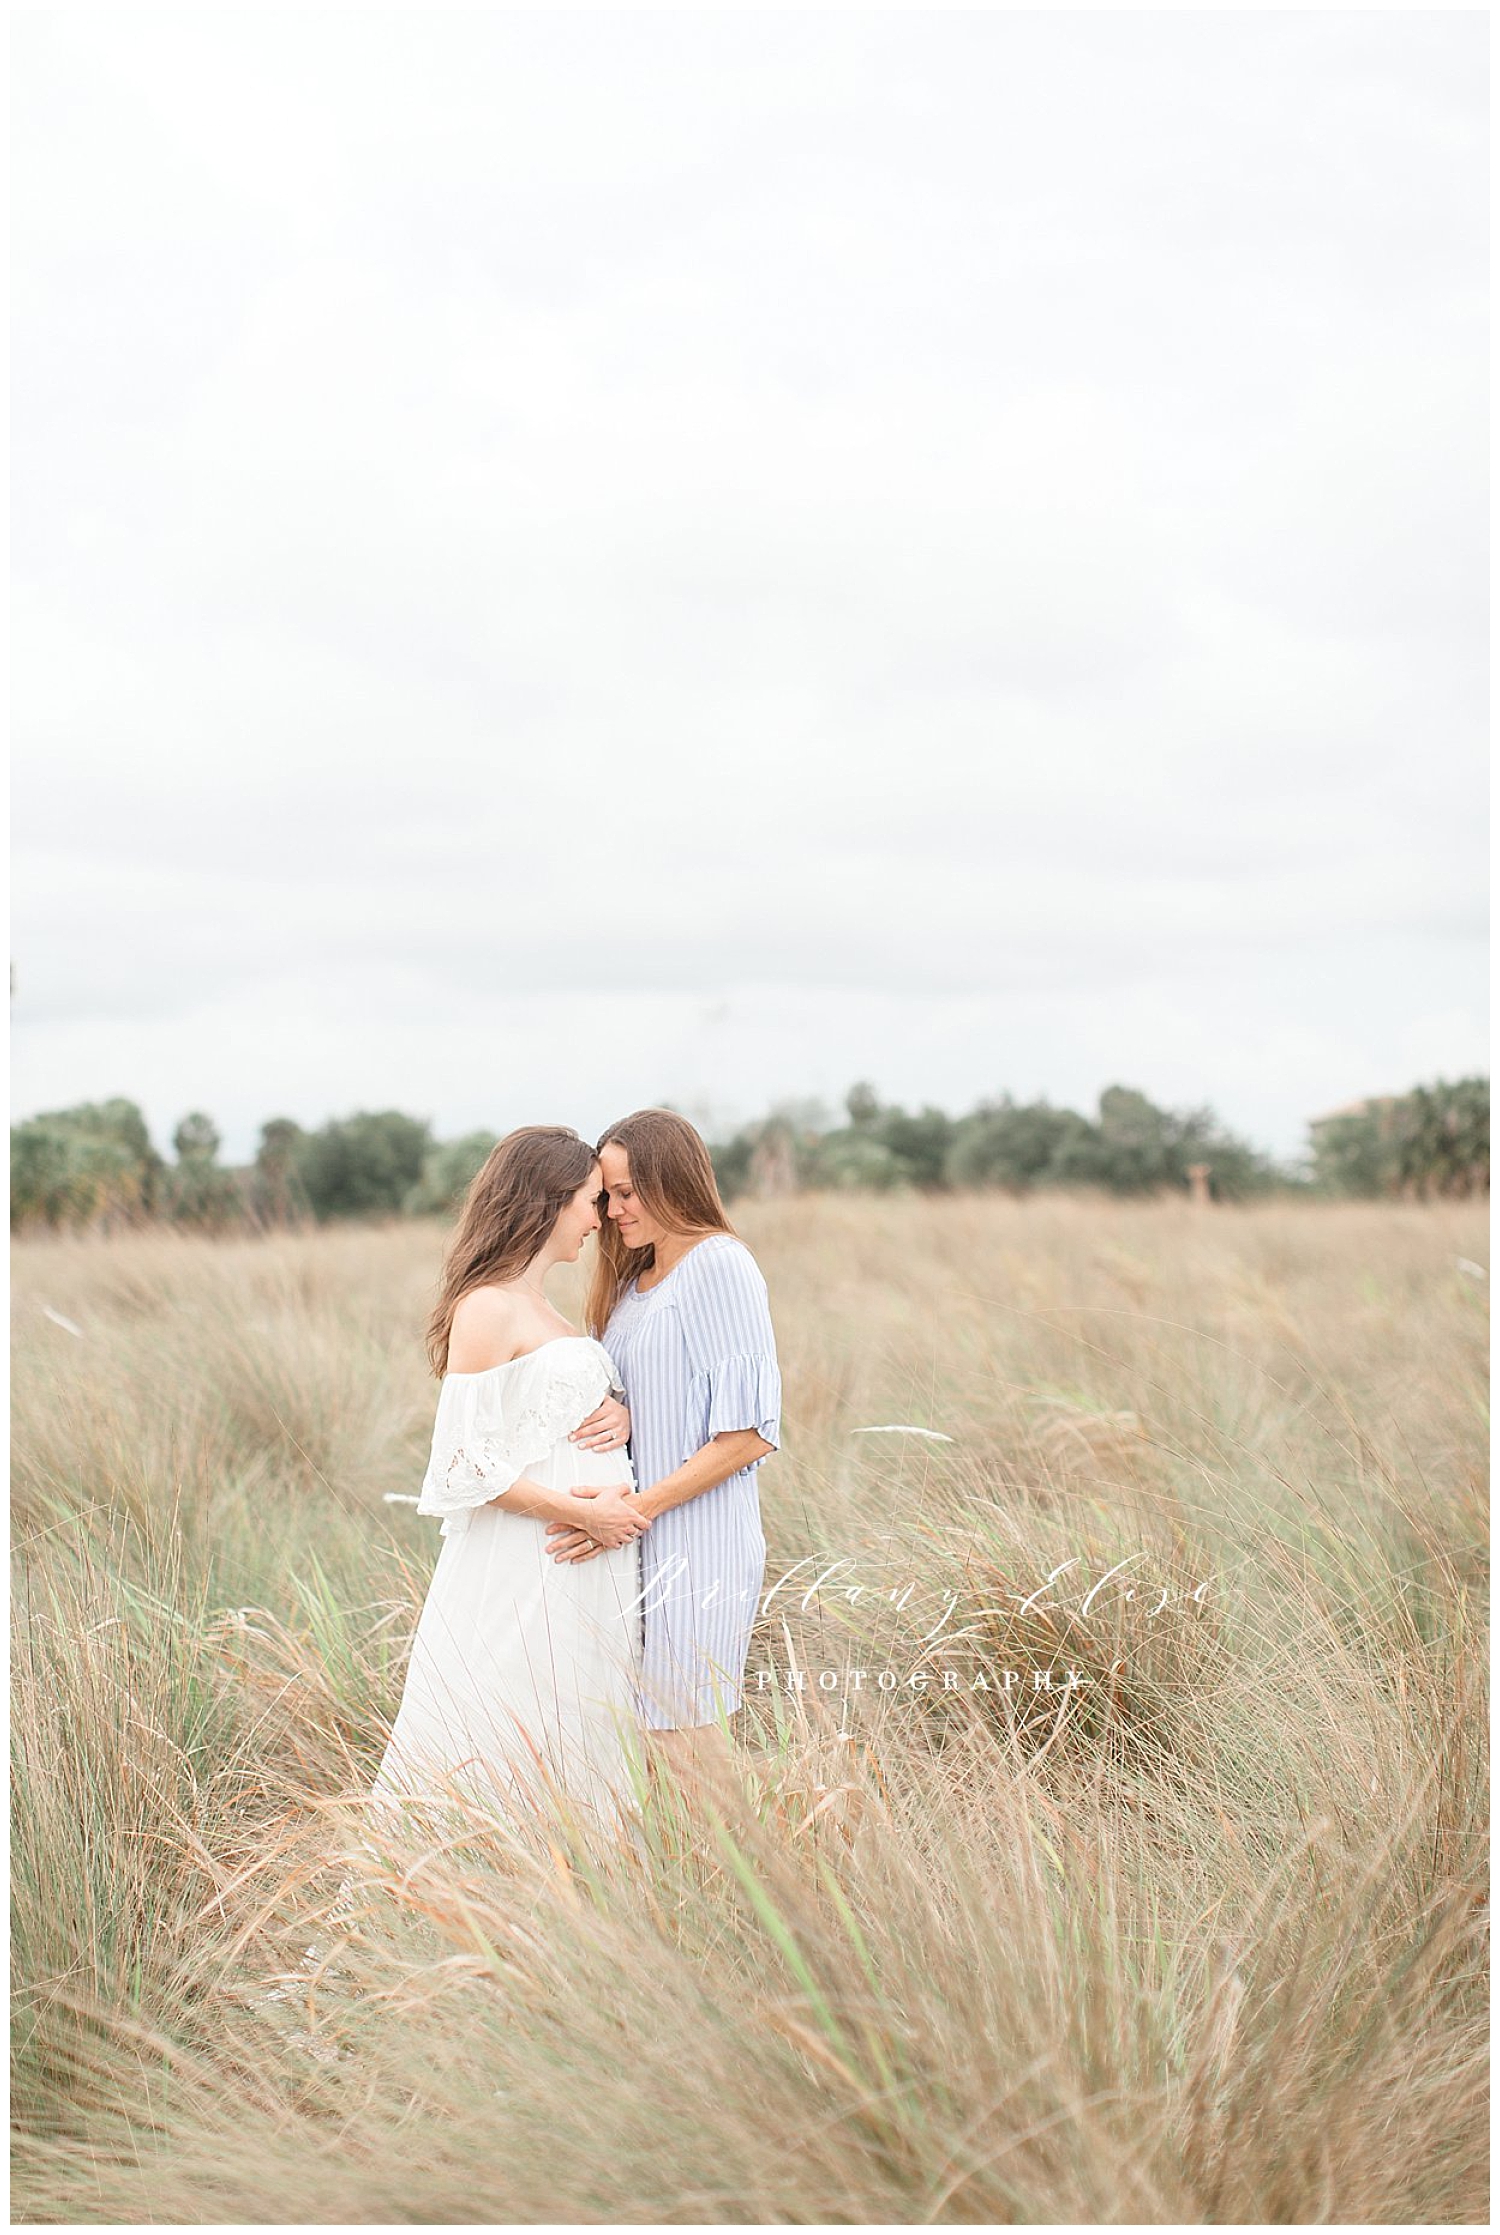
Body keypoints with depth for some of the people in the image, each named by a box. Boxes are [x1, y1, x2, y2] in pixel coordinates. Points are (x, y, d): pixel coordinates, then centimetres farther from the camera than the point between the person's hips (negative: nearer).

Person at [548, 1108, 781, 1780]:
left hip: (698, 1545, -8)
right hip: (639, 1549, 8)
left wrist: (635, 1508, -19)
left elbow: (749, 1434, -16)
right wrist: (610, 1418, 1)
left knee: (683, 1741, -4)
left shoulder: (719, 1265, -11)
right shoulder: (635, 1280, 16)